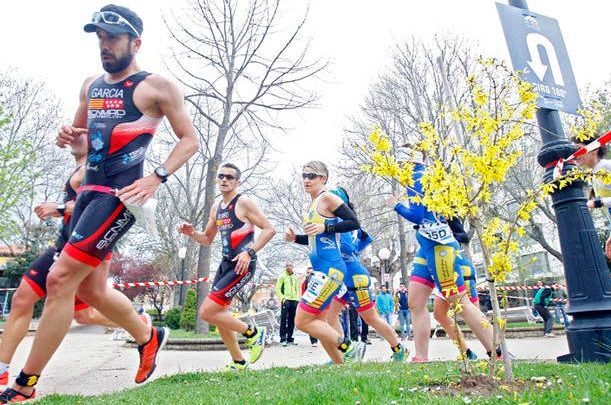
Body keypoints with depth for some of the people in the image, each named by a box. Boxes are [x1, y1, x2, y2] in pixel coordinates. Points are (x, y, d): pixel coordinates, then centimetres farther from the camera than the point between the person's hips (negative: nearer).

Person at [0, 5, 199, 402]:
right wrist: (68, 135, 2)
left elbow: (190, 140, -6)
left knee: (60, 279, -13)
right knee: (91, 289, 11)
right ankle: (149, 337, 34)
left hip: (119, 195, -8)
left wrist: (157, 177, -19)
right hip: (89, 191, 8)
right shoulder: (91, 86, 17)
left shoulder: (157, 86, -4)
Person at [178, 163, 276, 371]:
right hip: (226, 263, 9)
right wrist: (191, 233, 4)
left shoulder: (244, 202, -8)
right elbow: (207, 239, 23)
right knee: (219, 314, 13)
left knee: (206, 312, -14)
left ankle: (253, 333, 4)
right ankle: (238, 362, 29)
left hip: (242, 265, -9)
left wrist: (249, 252, -22)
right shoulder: (216, 208, 15)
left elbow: (269, 229, -13)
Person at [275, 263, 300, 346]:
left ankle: (290, 338, 14)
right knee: (284, 320, -6)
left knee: (292, 321, 7)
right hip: (286, 301, -5)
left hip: (294, 301, 5)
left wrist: (297, 298, 10)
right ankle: (283, 339, -4)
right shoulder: (282, 276, 3)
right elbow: (277, 289, -2)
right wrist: (282, 298, -11)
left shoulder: (295, 277, 18)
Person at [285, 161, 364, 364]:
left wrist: (325, 228, -22)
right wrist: (295, 238, 8)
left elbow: (354, 223, -14)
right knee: (318, 324, 14)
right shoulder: (312, 204, 17)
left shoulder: (327, 198, -9)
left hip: (329, 269, -10)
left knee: (302, 321, -7)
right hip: (321, 270, 10)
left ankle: (348, 347, 4)